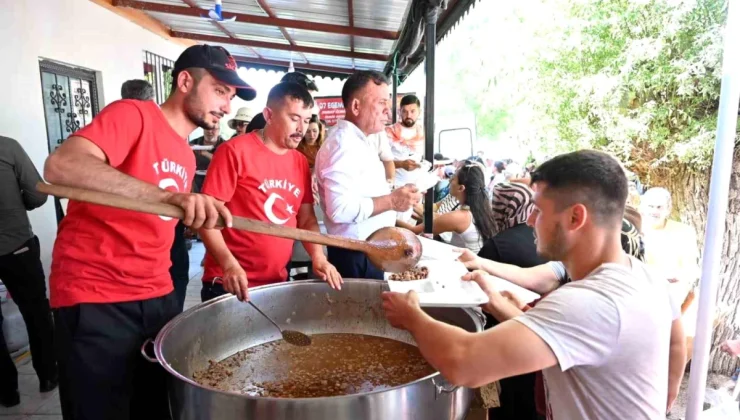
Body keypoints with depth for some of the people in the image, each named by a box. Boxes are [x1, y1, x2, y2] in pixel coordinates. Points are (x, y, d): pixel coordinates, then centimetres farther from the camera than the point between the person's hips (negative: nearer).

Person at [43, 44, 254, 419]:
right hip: (95, 301, -7)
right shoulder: (132, 114, -10)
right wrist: (169, 195, -38)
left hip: (158, 297, 8)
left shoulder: (186, 156, 13)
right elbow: (60, 166, -27)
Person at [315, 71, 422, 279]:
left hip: (367, 249, 10)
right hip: (355, 254, -10)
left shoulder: (356, 141, 11)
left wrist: (391, 194, 10)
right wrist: (391, 201, -24)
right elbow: (340, 209, -31)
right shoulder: (344, 145, -21)